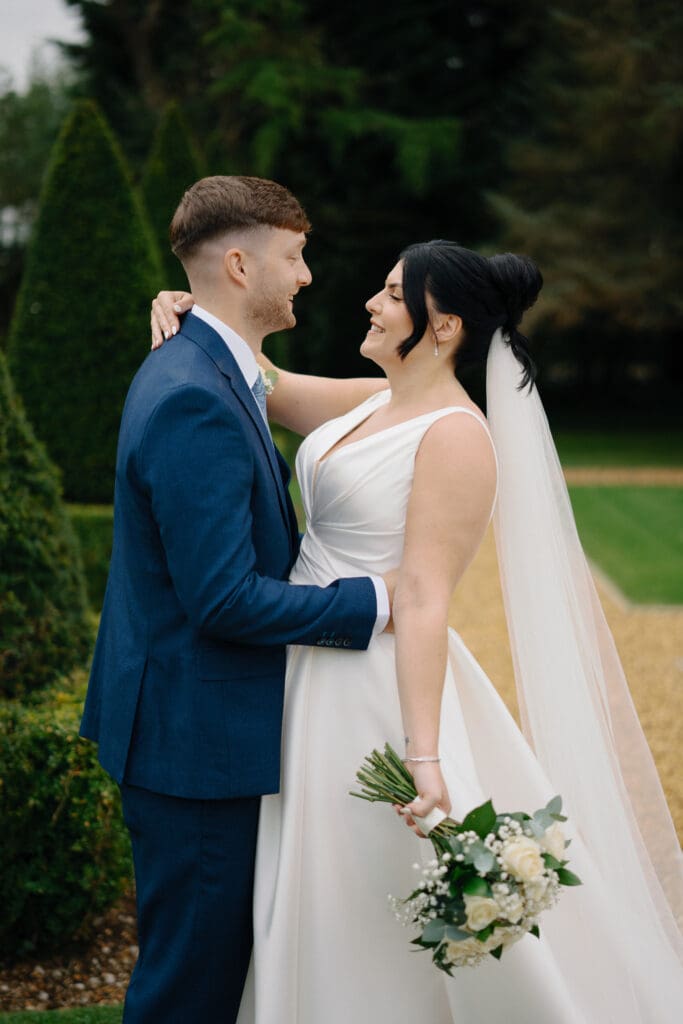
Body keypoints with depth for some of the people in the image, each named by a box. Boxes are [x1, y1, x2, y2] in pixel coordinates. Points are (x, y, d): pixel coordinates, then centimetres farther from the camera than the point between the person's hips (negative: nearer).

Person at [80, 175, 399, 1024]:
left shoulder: (195, 368, 11)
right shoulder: (196, 400, -23)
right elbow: (225, 599, -25)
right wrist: (375, 601, -17)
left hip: (191, 724, 11)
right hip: (198, 738, -11)